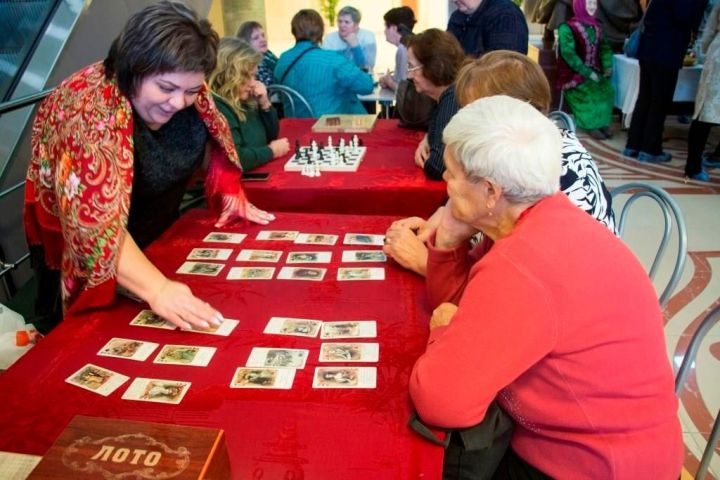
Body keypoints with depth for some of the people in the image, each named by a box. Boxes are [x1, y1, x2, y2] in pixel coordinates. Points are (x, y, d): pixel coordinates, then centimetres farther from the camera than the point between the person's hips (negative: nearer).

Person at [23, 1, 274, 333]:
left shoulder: (187, 91, -16)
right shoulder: (90, 109, -35)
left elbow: (213, 138, 4)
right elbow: (96, 223, -43)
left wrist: (231, 195, -8)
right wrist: (157, 289, -55)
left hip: (158, 233, 6)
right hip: (80, 247, -6)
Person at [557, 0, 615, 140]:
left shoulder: (595, 26, 11)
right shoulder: (567, 27, -8)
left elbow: (604, 47, 10)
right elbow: (568, 54, -16)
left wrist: (608, 66, -9)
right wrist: (588, 73, -20)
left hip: (593, 70, 5)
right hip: (573, 72, -5)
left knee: (607, 88, -22)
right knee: (591, 91, -29)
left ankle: (603, 124, -11)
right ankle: (592, 125, -15)